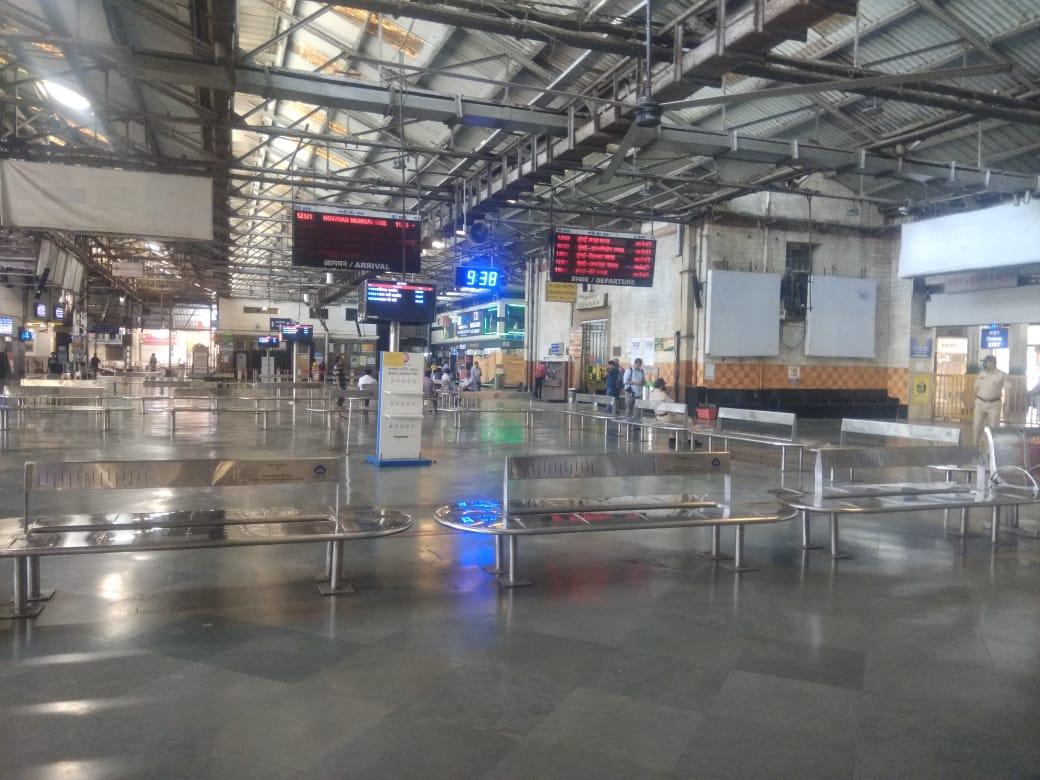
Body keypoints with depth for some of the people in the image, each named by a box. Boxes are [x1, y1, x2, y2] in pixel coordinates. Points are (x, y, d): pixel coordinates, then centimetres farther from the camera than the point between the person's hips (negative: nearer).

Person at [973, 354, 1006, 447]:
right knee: (977, 425, 3)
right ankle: (974, 445, 11)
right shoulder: (981, 374, 6)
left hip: (994, 404, -3)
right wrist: (975, 400, 13)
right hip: (980, 403, 3)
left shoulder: (1001, 375, -6)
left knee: (994, 426, 3)